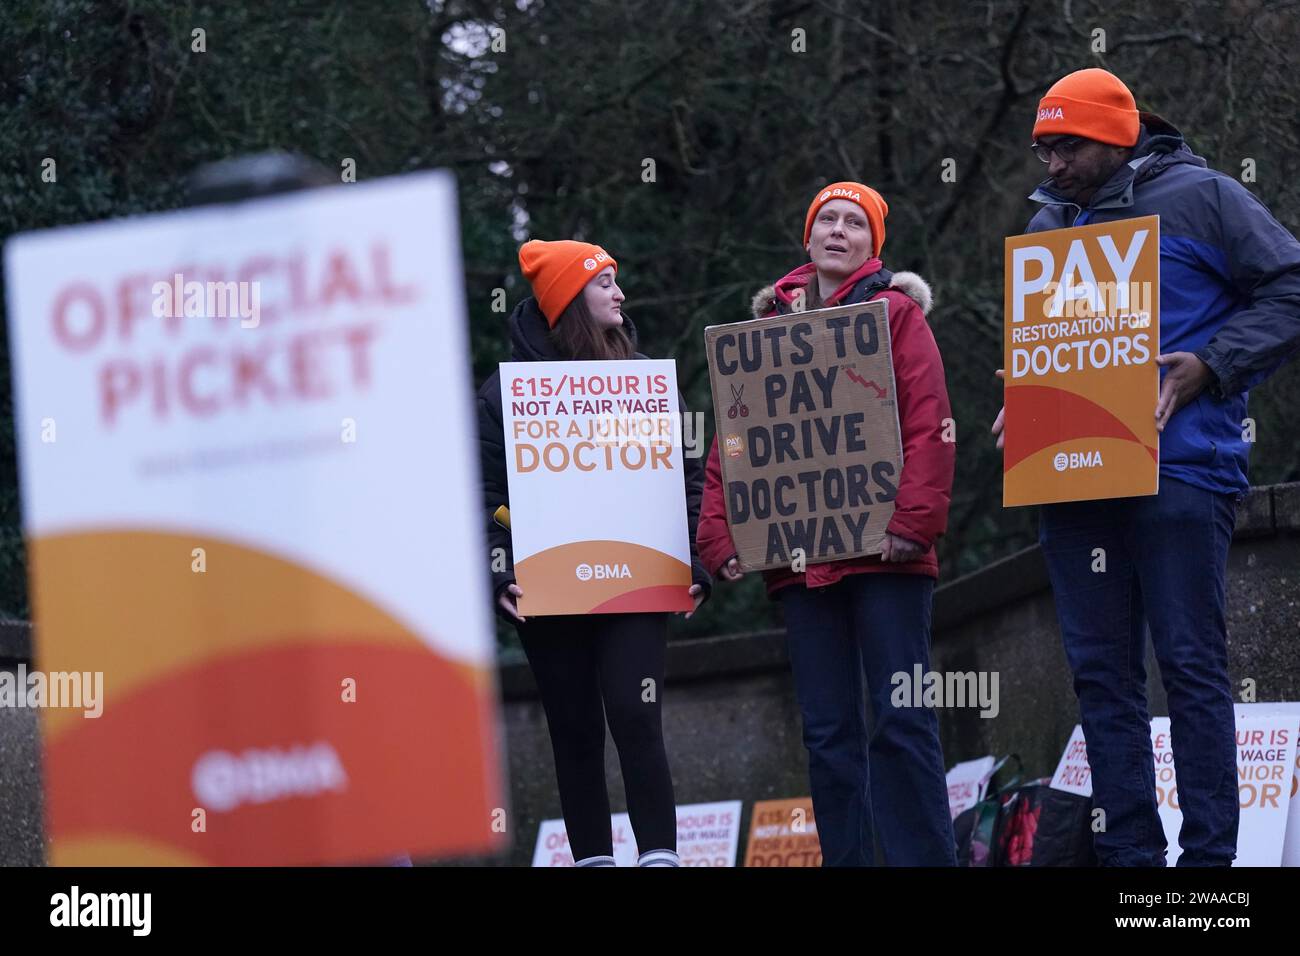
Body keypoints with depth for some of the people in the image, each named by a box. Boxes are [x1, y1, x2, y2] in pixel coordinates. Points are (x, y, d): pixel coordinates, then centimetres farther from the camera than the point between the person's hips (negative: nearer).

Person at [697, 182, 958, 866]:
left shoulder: (894, 311, 6)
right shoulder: (771, 323, 17)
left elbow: (927, 425, -4)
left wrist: (912, 522, -15)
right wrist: (721, 536, 2)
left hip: (883, 552, -4)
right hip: (798, 554, 4)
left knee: (901, 722, -7)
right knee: (827, 730, 4)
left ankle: (923, 859, -6)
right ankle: (845, 860, 6)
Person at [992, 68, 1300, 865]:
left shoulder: (1200, 199, 0)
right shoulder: (1051, 224, 19)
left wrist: (1210, 368, -13)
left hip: (1179, 468, -6)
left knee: (1191, 665, -7)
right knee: (1103, 673, 5)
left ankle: (1209, 852, -5)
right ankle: (1130, 852, 9)